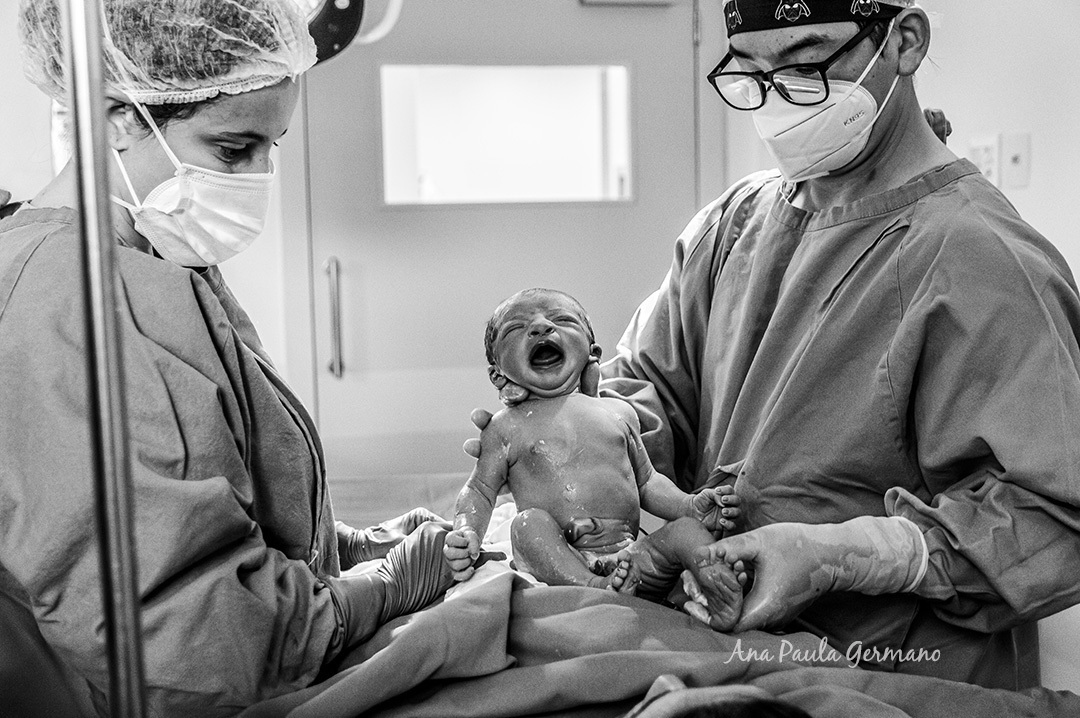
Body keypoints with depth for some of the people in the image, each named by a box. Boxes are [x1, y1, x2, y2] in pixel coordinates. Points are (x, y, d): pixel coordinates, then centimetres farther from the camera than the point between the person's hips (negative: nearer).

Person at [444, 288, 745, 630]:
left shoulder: (618, 412, 17)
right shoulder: (507, 427, 9)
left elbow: (646, 482, 22)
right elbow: (480, 490, 8)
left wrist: (690, 505, 4)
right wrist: (467, 532, -14)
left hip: (630, 556, 3)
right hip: (558, 562, -2)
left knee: (688, 530, -18)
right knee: (528, 522, -30)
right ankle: (596, 589, -42)